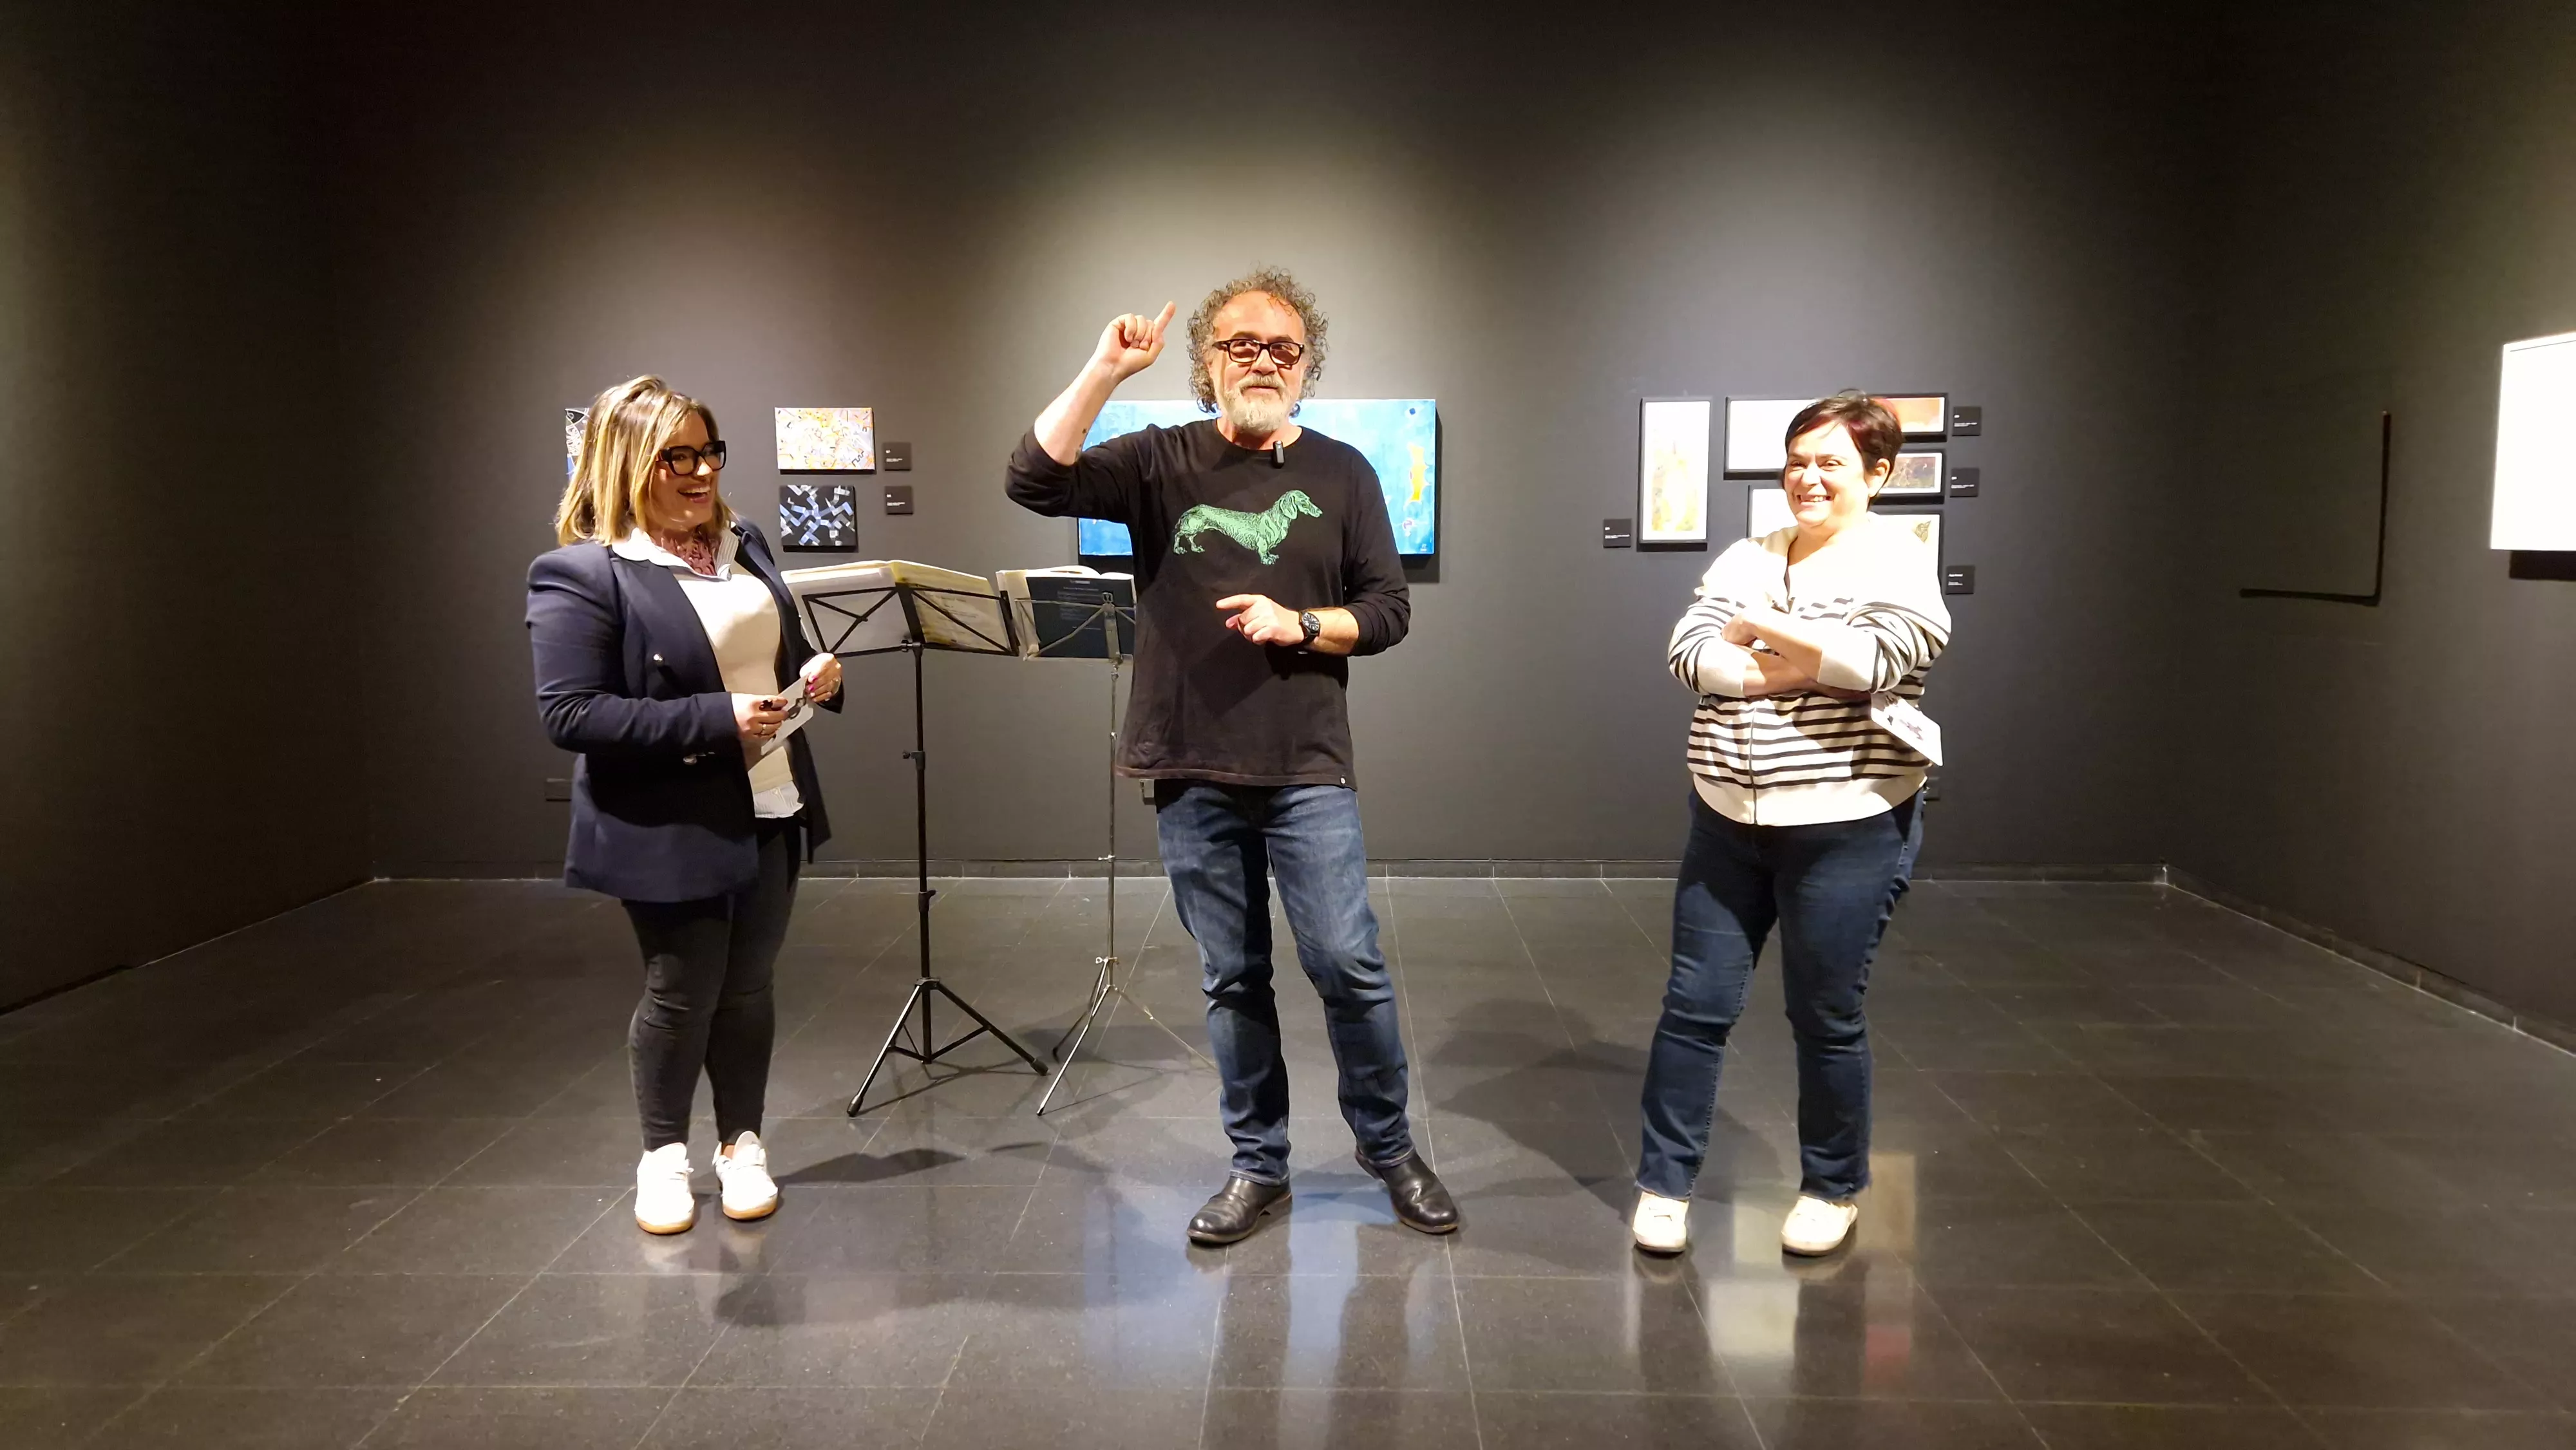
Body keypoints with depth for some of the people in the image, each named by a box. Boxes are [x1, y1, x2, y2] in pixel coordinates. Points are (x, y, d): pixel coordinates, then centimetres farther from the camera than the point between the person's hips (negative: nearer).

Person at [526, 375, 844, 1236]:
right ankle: (663, 1157, 30)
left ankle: (741, 1146, 31)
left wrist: (817, 673, -4)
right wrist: (716, 721, -25)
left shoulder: (744, 543, 8)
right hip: (674, 832, -6)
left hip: (772, 812, 6)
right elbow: (569, 714, -20)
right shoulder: (579, 575, -14)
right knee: (681, 996, 8)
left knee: (747, 989, 14)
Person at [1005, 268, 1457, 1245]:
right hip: (1191, 773, 1)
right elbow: (1034, 483, -10)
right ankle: (1258, 1166, 26)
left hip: (1307, 771, -1)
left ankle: (1389, 1148, 21)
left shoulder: (1342, 474, 5)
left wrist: (1301, 624, -13)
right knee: (1232, 980, 10)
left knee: (1349, 965, -2)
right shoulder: (1160, 462, 4)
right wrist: (1104, 372, -16)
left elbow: (1388, 610, 4)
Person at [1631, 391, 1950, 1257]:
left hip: (1847, 829, -4)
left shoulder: (1900, 559, -5)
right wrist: (1791, 672, -18)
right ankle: (1664, 1183, 20)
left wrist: (1763, 629, -13)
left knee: (1826, 1018, 8)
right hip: (1727, 821, 4)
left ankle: (1833, 1190, 28)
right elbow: (1688, 653, -4)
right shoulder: (1746, 559, 9)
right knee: (1696, 1007, 7)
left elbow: (1881, 657, -22)